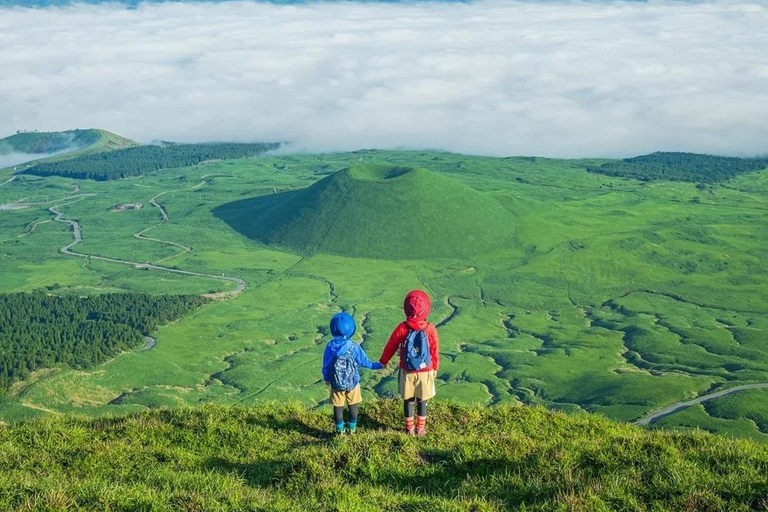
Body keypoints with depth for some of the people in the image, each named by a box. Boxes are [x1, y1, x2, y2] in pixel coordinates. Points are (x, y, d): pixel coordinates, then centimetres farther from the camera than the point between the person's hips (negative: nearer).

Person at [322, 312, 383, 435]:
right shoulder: (354, 347, -16)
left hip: (336, 384, 1)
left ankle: (340, 431, 19)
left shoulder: (330, 346, -11)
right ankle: (352, 429, 25)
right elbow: (364, 361, -6)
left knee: (338, 408, 12)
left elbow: (326, 365, -2)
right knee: (353, 407, 16)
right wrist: (377, 365, 10)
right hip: (352, 383, 0)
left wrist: (326, 378, 15)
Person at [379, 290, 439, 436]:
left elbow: (390, 347, 0)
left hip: (407, 371, 1)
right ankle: (420, 428, 20)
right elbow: (435, 351, -3)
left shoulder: (402, 328, -12)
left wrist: (382, 362, 16)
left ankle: (409, 428, 21)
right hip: (425, 371, 0)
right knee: (422, 400, 13)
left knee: (408, 400, 13)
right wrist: (435, 368, 13)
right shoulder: (430, 329, -13)